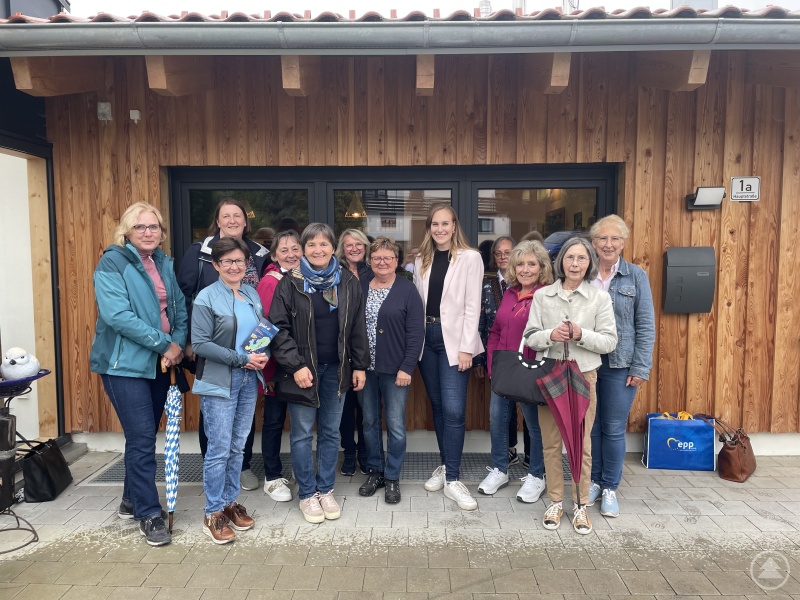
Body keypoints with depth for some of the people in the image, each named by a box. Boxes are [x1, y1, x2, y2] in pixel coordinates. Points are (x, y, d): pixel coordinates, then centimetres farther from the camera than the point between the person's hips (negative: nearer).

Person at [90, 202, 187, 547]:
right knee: (142, 438, -5)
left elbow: (180, 309, 9)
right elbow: (116, 315, -21)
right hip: (125, 363, -6)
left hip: (159, 362, 6)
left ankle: (132, 500, 33)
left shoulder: (165, 264, 10)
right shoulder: (112, 263, -10)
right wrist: (164, 343, -19)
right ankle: (149, 514, 9)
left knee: (144, 436, 15)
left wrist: (179, 344, -9)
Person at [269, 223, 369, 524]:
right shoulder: (290, 284, -5)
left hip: (336, 369, 3)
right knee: (302, 433, 6)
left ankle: (326, 490, 28)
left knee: (331, 431, 12)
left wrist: (360, 365, 3)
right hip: (302, 369, -2)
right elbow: (279, 329, -7)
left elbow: (358, 327, 6)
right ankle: (307, 493, 22)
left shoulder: (348, 282, 3)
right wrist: (295, 366, -14)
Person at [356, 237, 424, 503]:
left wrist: (407, 368, -12)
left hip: (395, 369, -3)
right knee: (369, 422, 13)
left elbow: (416, 332, -8)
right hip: (365, 368, 4)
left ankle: (392, 477, 19)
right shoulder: (360, 287, 7)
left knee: (396, 426, 3)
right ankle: (375, 471, 29)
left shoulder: (407, 289, -4)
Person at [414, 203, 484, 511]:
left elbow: (472, 306, -8)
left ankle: (452, 479, 2)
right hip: (426, 337, 5)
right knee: (437, 405, 13)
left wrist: (466, 347, -13)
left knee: (453, 409, -9)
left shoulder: (470, 258, -3)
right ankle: (445, 465, 27)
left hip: (453, 339, -5)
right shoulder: (422, 260, 12)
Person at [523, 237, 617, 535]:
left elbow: (609, 341, -1)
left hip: (584, 375, -1)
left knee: (581, 443, 5)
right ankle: (555, 502, 22)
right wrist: (550, 335, -18)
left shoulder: (600, 298, 1)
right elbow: (530, 337, 2)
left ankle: (581, 505, 20)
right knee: (551, 442, 7)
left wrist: (581, 335, -18)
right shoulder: (542, 296, 2)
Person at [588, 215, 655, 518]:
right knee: (590, 426, 11)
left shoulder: (636, 276, 0)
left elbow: (646, 326, -1)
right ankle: (593, 481, 29)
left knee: (614, 429, 6)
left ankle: (610, 488, 23)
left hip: (619, 365, -1)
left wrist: (640, 368, -6)